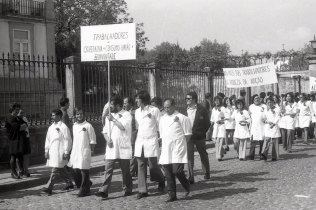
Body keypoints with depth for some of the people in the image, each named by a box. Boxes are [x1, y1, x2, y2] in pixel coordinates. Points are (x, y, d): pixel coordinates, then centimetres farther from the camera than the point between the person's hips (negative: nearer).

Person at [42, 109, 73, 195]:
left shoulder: (63, 127, -8)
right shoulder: (51, 127, 12)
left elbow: (67, 140, -10)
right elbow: (48, 139, 16)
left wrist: (66, 152, -12)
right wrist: (46, 151, 10)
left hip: (60, 152, -8)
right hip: (52, 152, 8)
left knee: (55, 170, -8)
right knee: (61, 170, 16)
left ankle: (49, 187, -11)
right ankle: (69, 183, 29)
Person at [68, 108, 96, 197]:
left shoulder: (88, 126, -4)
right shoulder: (74, 126, 13)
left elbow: (92, 140, -4)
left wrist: (91, 150, -7)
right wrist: (72, 150, 15)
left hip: (84, 151, -6)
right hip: (75, 151, 6)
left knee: (84, 170, -3)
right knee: (75, 170, 6)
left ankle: (84, 190, 5)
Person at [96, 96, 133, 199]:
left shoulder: (126, 115, -3)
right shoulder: (109, 115, 16)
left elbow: (123, 127, -19)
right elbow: (105, 130, 17)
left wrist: (113, 119, -13)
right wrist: (107, 139, -2)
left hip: (123, 147, -4)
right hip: (111, 147, 4)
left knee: (125, 170, 6)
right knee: (108, 169, -3)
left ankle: (127, 189, 20)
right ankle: (104, 191, -7)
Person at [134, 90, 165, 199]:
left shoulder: (154, 110, -5)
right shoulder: (137, 111, 12)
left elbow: (160, 126, -3)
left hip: (151, 141, -5)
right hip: (139, 141, 5)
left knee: (152, 165, -2)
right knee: (141, 166, 3)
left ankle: (161, 180, 29)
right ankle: (142, 190, 9)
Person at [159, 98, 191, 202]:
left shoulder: (182, 118, -2)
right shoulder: (162, 119, 15)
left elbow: (187, 135, 0)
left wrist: (180, 143, -5)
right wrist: (163, 142, 9)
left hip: (178, 148, -5)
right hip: (166, 149, 5)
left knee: (177, 170, -13)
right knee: (168, 173, 3)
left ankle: (187, 186, 16)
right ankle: (172, 195, 13)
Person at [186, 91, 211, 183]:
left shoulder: (201, 110, -6)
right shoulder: (186, 110, 5)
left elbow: (207, 123, -1)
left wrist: (202, 132, -4)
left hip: (199, 136, -2)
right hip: (188, 136, 2)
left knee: (203, 155, 13)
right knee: (189, 156, -4)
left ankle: (206, 173, 31)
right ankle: (191, 177, -2)